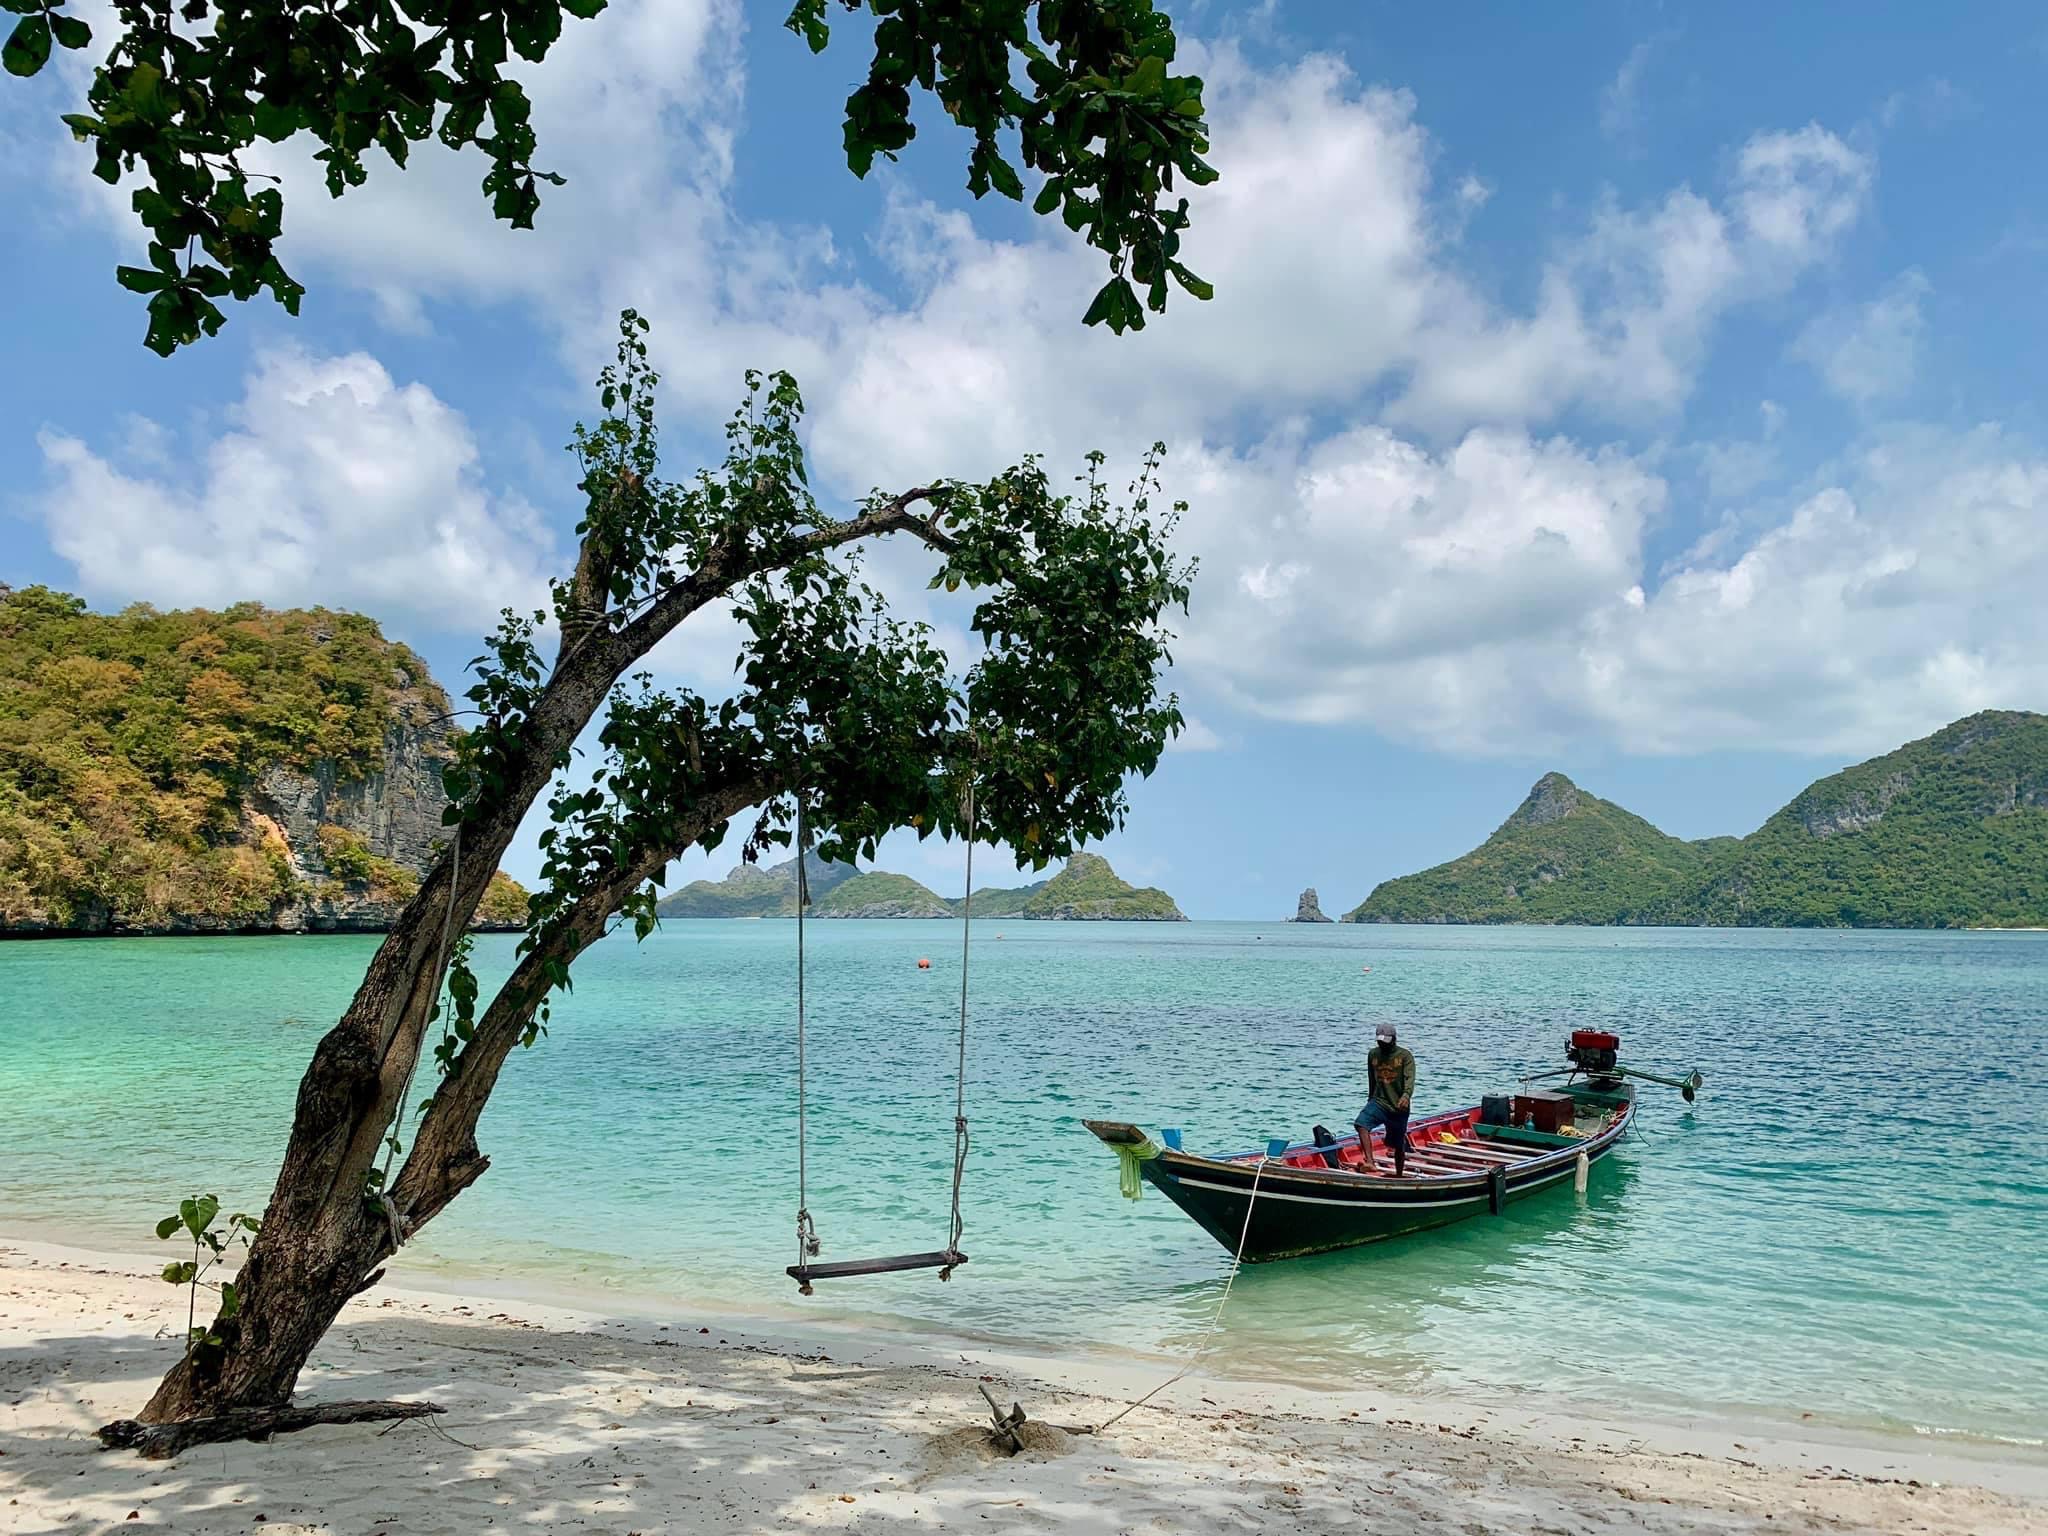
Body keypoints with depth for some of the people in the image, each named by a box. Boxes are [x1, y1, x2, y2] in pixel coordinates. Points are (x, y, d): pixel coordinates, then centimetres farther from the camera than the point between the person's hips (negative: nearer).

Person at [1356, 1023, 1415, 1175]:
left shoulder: (1405, 1056, -6)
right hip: (1378, 1102, 3)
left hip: (1398, 1107, -3)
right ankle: (1370, 1162, -35)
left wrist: (1406, 1095, -39)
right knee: (1361, 1123, -27)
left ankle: (1399, 1177, 29)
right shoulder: (1373, 1054, 8)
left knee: (1399, 1146, 9)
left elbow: (1410, 1078, -20)